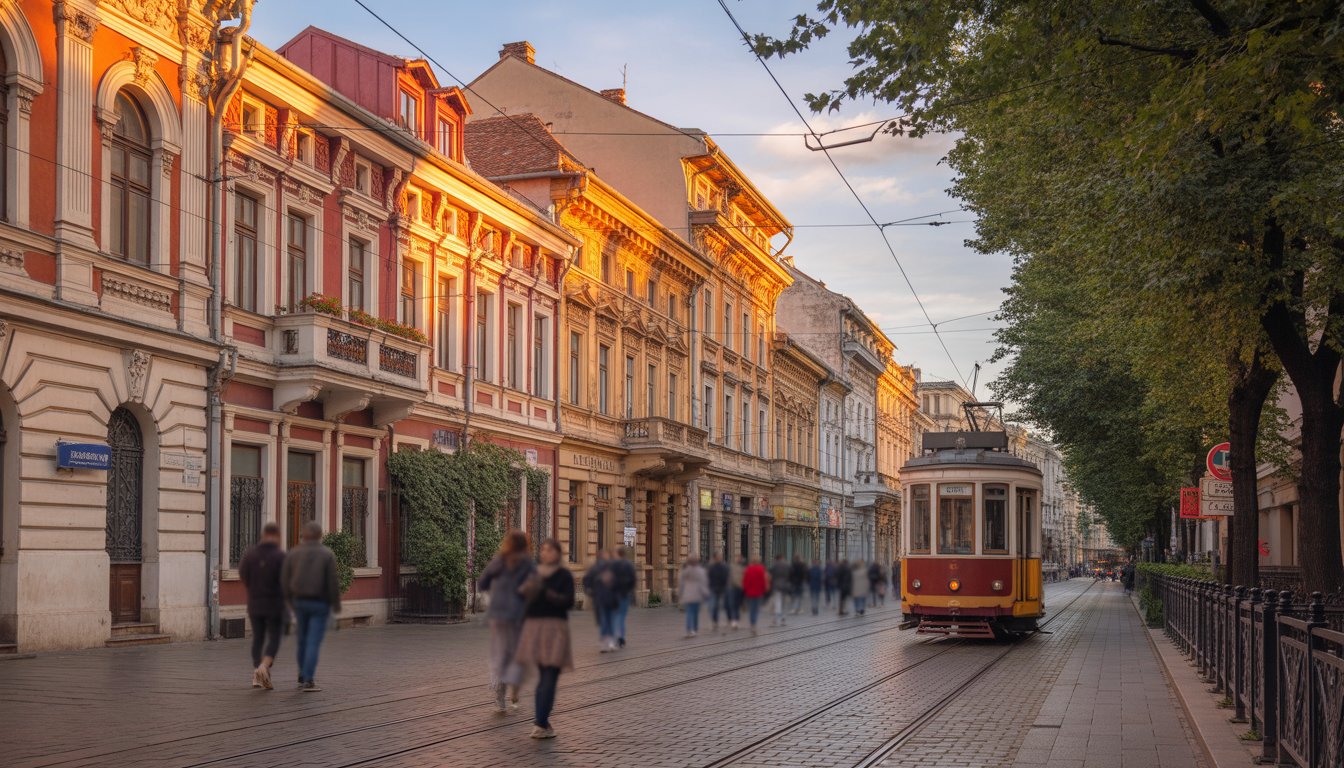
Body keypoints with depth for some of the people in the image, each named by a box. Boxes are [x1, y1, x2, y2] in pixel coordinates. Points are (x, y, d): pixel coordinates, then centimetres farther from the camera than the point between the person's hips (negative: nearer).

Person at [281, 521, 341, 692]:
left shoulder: (293, 554, -1)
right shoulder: (327, 555, -10)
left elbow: (285, 580, -1)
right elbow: (333, 582, -14)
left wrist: (290, 601, 15)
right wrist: (336, 604, -2)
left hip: (300, 601, 3)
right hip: (320, 604, -3)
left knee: (303, 640, 20)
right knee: (313, 643, -3)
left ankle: (303, 677, 28)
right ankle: (308, 682, -10)